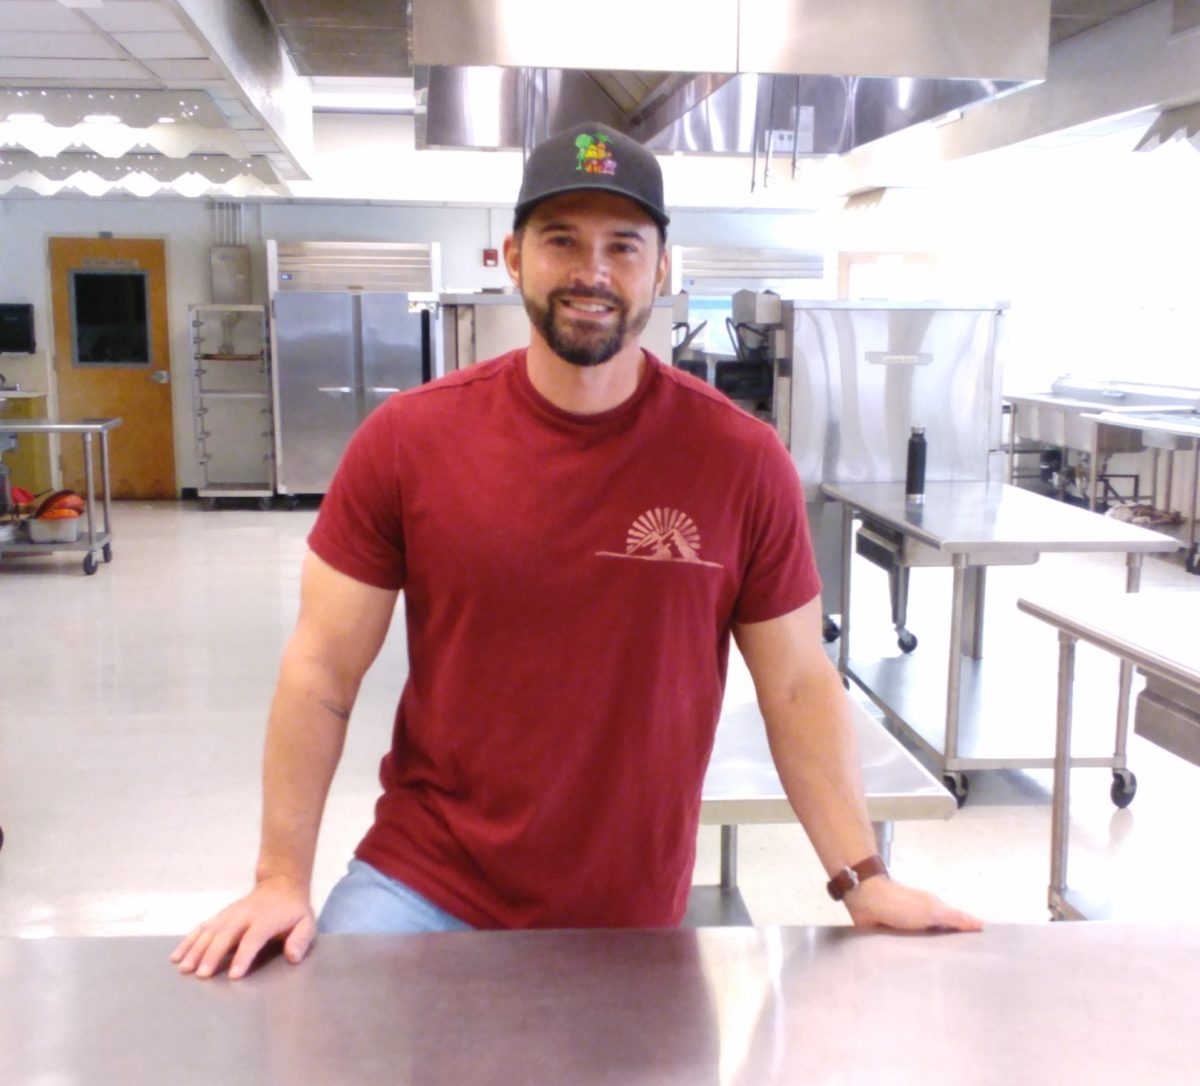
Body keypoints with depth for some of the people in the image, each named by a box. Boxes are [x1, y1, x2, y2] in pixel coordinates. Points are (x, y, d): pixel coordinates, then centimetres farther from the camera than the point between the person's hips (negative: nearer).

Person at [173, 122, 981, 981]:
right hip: (422, 888, 0)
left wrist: (863, 878, -5)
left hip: (637, 913, 1)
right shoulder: (406, 440, -8)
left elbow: (799, 686, -2)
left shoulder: (743, 461, -9)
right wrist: (282, 881, -7)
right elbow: (322, 671, -5)